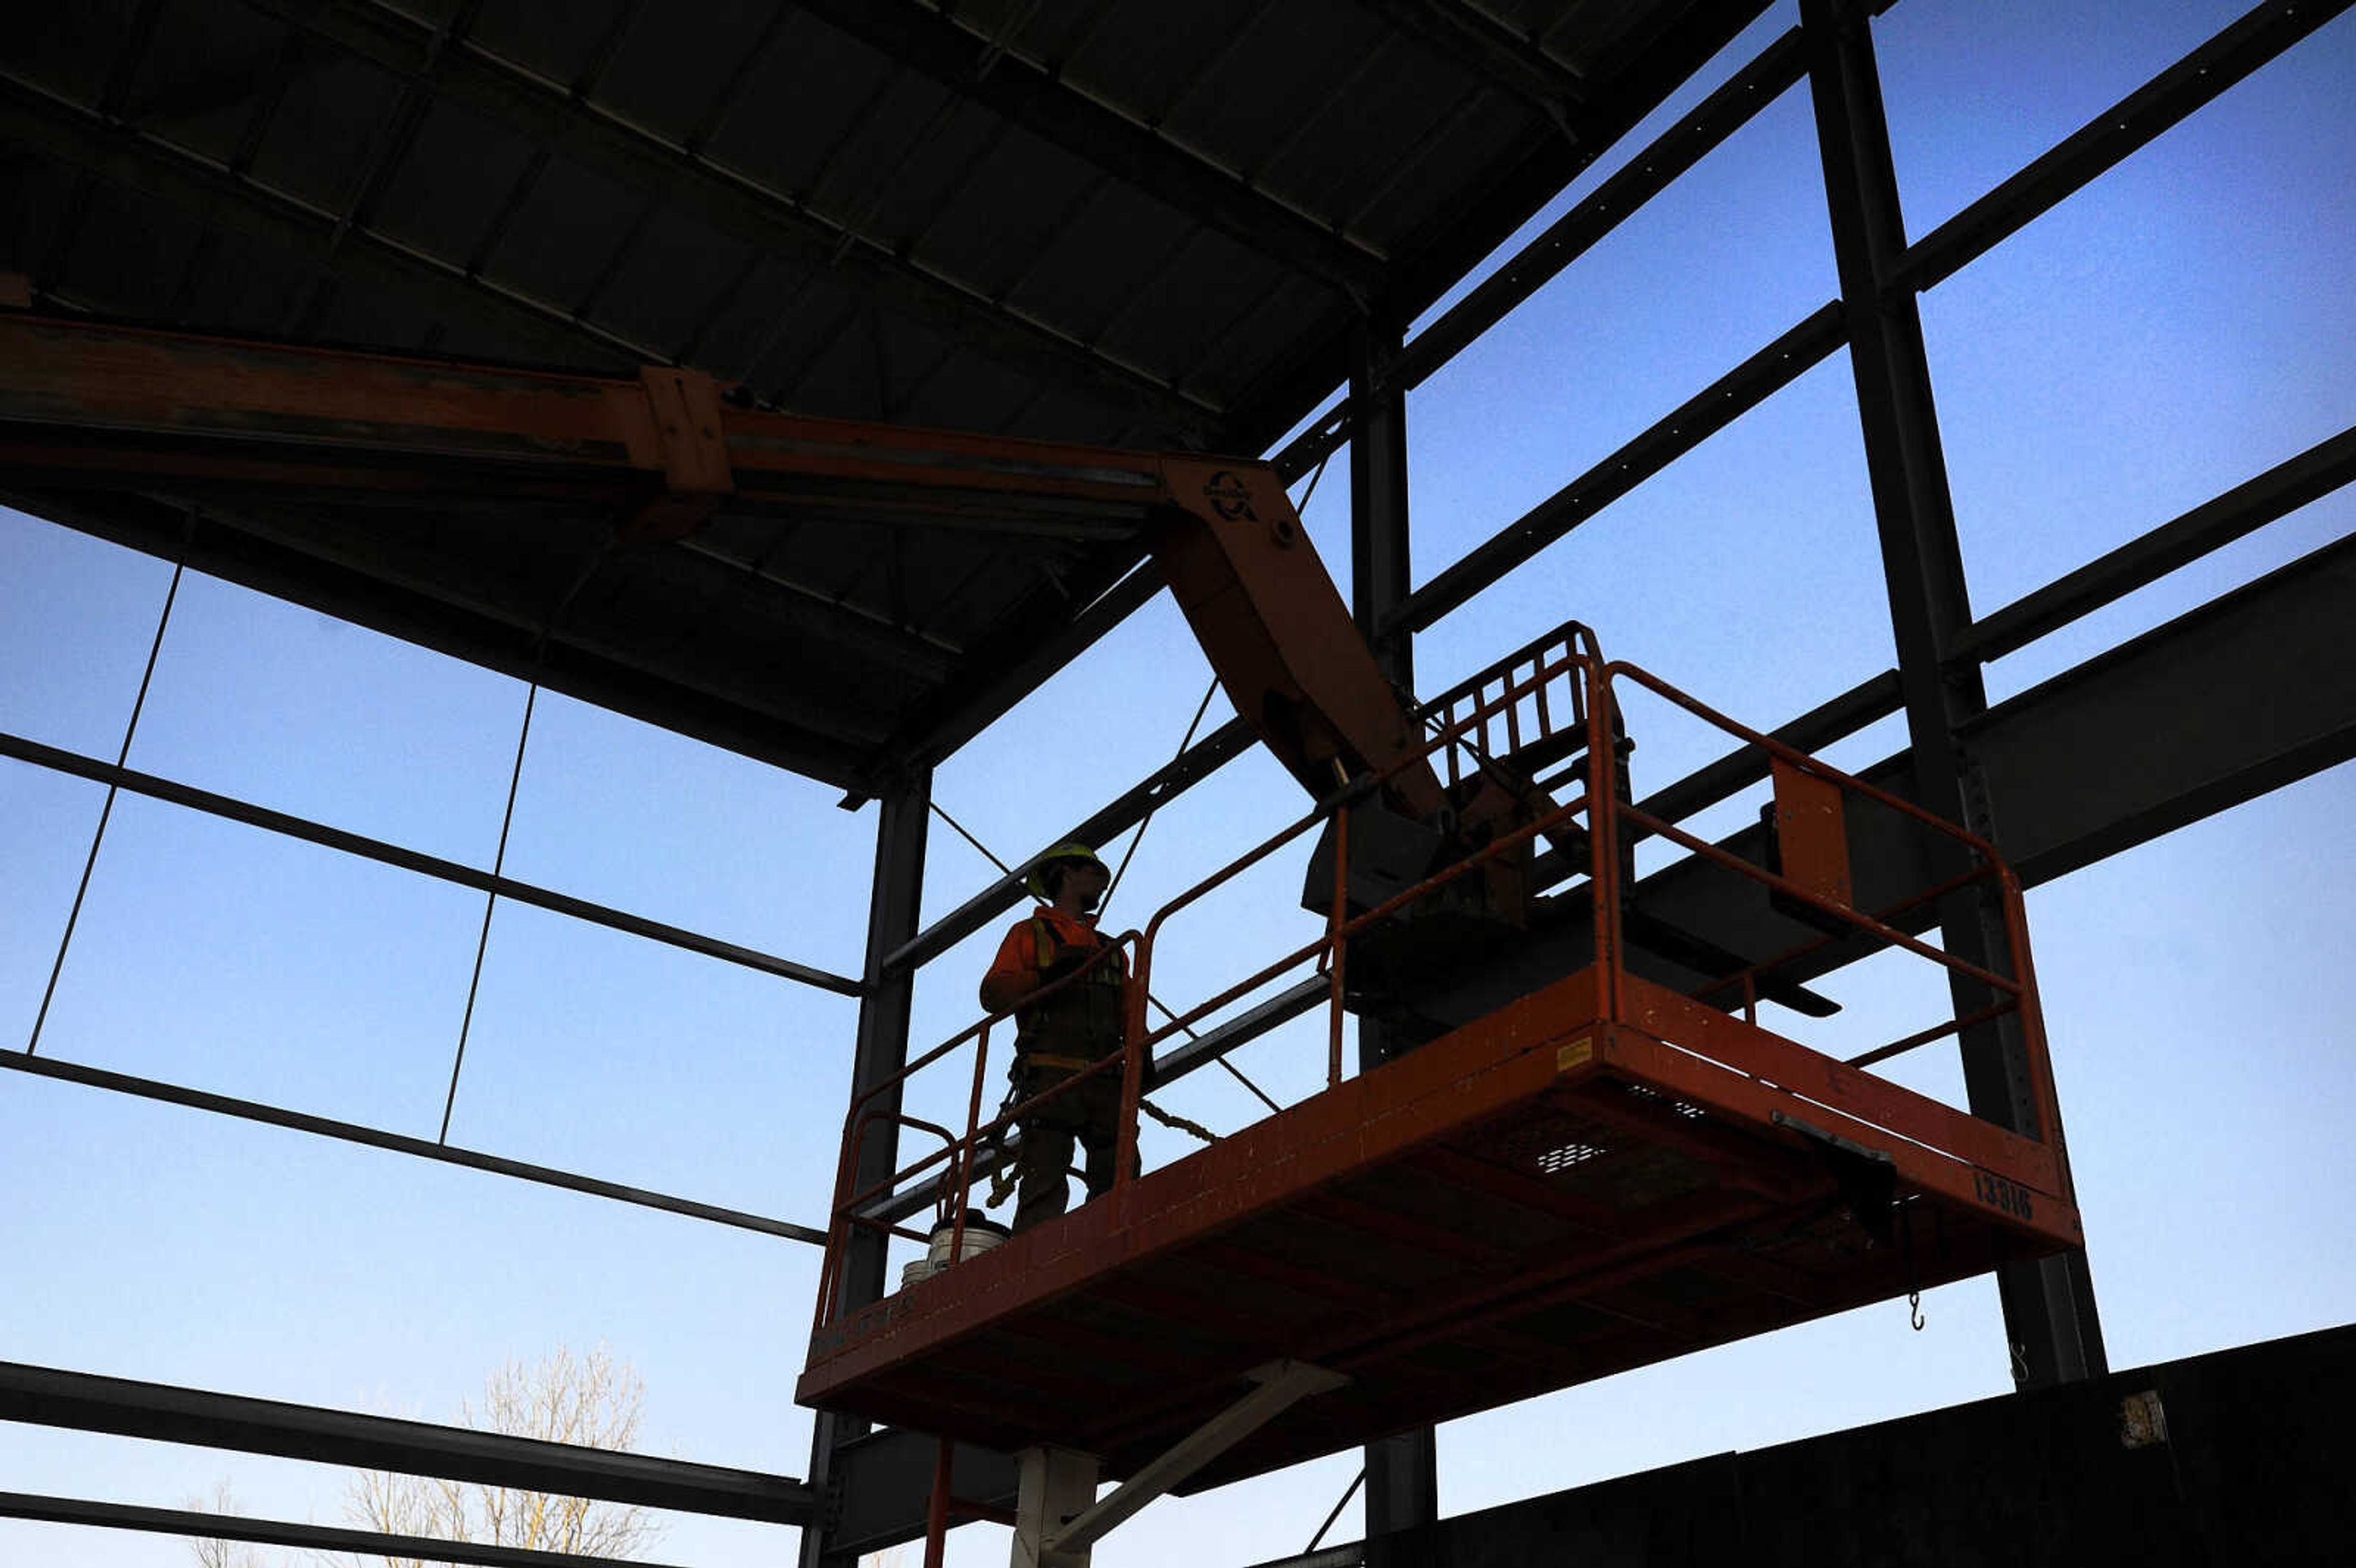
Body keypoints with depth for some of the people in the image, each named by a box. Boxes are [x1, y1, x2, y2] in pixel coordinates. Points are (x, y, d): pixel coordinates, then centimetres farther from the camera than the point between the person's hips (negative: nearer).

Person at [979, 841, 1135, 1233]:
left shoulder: (1113, 951, 32)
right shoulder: (1029, 934, 18)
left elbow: (1130, 1011, 21)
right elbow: (993, 994, 4)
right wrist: (1046, 976, -12)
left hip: (1106, 1080, 5)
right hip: (1051, 1075, -5)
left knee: (1118, 1181, -8)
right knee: (1046, 1186, -16)